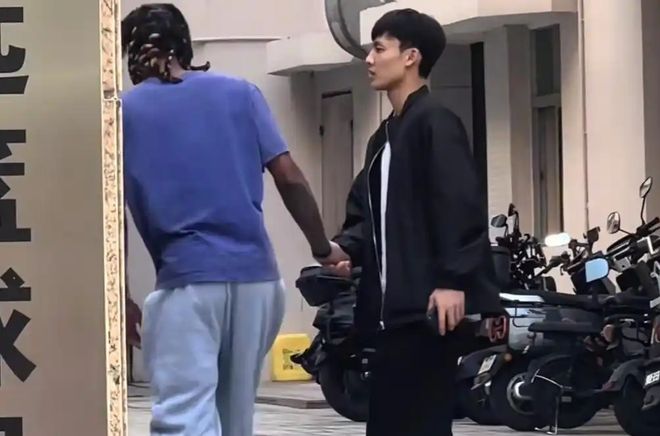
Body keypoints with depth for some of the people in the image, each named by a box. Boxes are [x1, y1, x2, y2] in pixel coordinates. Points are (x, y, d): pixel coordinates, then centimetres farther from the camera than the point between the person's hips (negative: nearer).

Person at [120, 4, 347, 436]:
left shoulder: (125, 111, 5)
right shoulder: (240, 92, 11)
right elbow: (289, 178, 5)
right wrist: (323, 249, 17)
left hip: (188, 278, -4)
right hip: (255, 273, 4)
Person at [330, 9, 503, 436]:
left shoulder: (435, 121, -7)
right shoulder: (385, 136, 22)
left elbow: (461, 205, -17)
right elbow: (367, 210, 23)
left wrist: (452, 280, -23)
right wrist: (346, 250, 3)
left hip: (429, 306, -10)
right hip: (392, 307, 10)